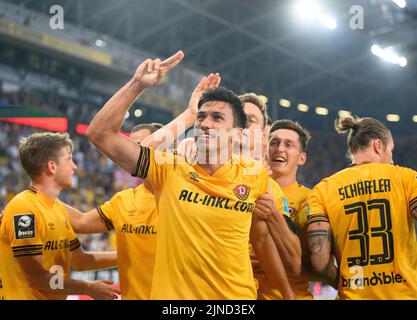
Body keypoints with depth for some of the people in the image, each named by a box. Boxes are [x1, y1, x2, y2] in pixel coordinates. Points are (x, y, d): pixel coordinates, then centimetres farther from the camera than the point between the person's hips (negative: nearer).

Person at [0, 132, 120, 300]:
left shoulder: (59, 208, 9)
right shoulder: (23, 209, -18)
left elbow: (79, 260, 15)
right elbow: (36, 278, -20)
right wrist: (89, 288, -13)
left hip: (56, 297, 8)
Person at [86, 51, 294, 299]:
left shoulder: (254, 178, -4)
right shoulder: (168, 170, -5)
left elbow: (262, 239, 9)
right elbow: (101, 133, -10)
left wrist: (289, 294, 11)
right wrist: (138, 84, -14)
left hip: (236, 295, 0)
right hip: (171, 293, 0)